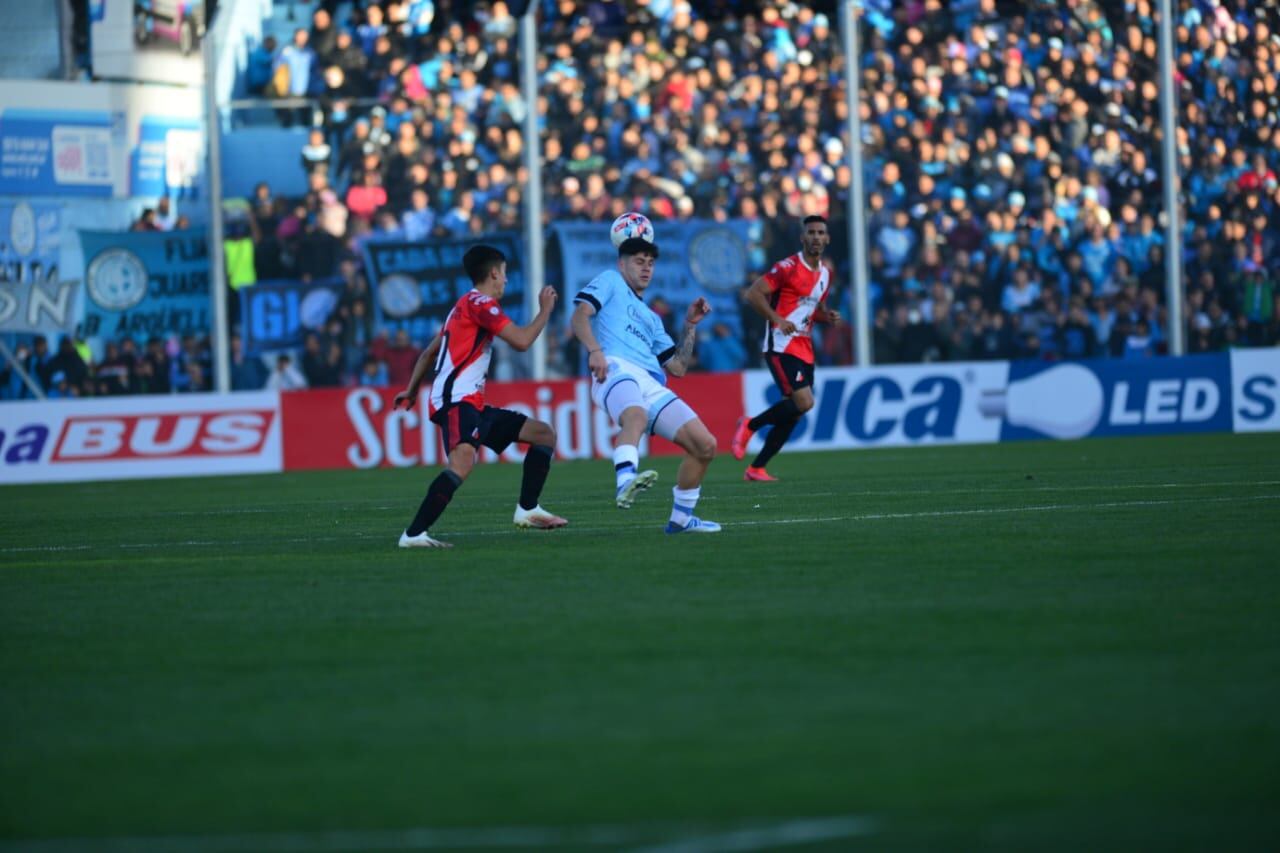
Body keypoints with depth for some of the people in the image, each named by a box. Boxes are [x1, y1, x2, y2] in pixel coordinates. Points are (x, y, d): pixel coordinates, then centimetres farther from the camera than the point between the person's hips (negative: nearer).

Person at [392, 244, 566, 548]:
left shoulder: (464, 306, 24)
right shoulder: (479, 303, -7)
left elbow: (429, 352, 29)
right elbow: (521, 341, -11)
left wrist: (412, 390, 34)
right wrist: (545, 310, 3)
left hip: (472, 405, 10)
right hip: (457, 401, -10)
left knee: (544, 434, 13)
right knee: (463, 460, -35)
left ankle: (527, 511, 13)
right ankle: (413, 534, -39)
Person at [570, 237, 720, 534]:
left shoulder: (651, 318, 39)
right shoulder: (610, 281, 22)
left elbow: (678, 367, 34)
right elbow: (580, 317, 3)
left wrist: (690, 325, 27)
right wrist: (594, 350, -16)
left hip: (653, 387, 7)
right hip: (616, 370, -7)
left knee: (705, 445, -2)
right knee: (636, 415, -42)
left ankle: (681, 518, 13)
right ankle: (626, 481, -67)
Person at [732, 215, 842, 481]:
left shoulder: (825, 273, 13)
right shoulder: (788, 267, -11)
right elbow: (753, 294, -15)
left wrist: (827, 316, 4)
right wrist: (778, 319, -25)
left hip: (805, 348, 8)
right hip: (781, 346, -8)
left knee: (793, 414, 5)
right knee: (803, 402, -22)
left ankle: (756, 468, 14)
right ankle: (750, 425, 0)